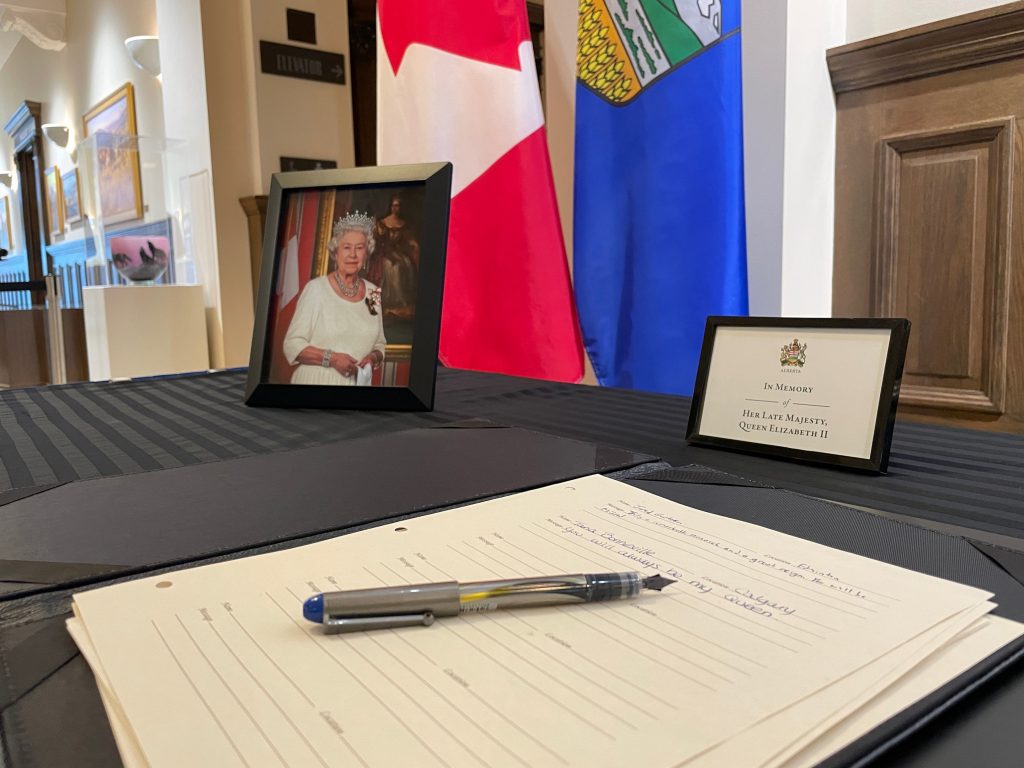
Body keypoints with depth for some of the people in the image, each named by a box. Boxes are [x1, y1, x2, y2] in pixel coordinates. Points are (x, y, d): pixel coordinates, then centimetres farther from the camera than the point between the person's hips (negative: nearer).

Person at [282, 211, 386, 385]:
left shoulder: (373, 293, 3)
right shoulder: (315, 288, -9)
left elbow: (379, 344, 12)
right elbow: (292, 345, -10)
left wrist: (374, 357, -9)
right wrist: (332, 358, -21)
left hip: (357, 382, 4)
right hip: (315, 380, -4)